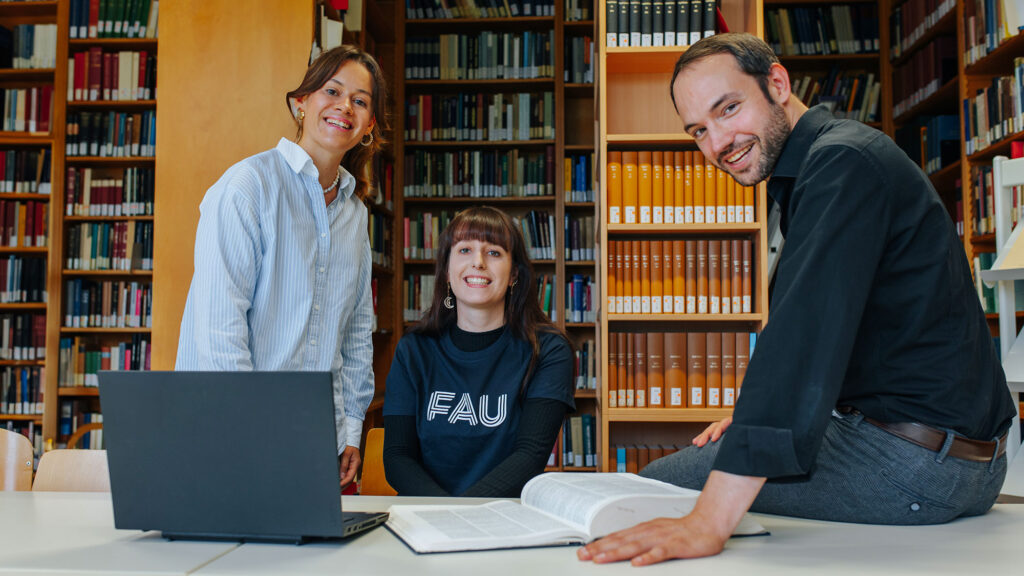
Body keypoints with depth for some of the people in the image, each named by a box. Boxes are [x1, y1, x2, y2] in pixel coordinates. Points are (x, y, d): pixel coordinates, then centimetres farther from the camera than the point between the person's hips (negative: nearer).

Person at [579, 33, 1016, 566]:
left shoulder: (841, 160, -18)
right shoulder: (827, 164, 15)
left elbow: (804, 335, -31)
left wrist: (709, 521, -35)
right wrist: (757, 412, 11)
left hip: (911, 460, -10)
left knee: (657, 482, -5)